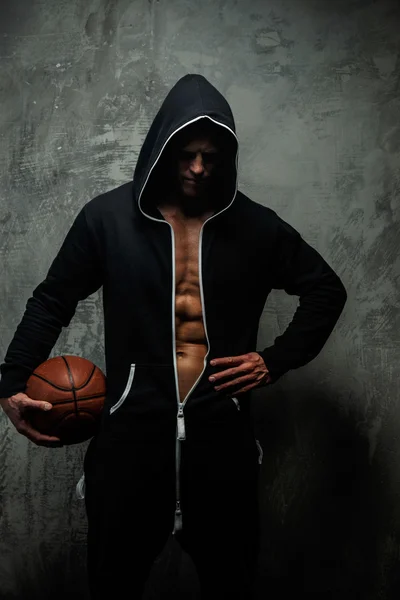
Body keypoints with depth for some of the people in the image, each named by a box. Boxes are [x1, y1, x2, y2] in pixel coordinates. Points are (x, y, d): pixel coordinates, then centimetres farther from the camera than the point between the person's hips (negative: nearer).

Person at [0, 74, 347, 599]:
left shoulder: (254, 225, 2)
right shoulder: (107, 217, -1)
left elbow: (326, 290, 12)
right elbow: (52, 301, 6)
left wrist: (277, 360, 2)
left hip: (222, 432, 1)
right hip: (133, 429, -1)